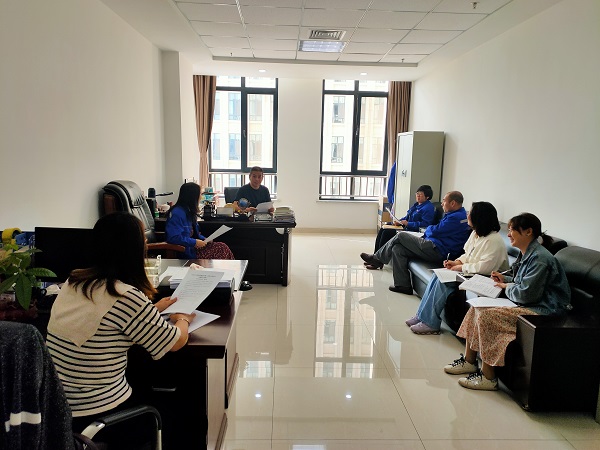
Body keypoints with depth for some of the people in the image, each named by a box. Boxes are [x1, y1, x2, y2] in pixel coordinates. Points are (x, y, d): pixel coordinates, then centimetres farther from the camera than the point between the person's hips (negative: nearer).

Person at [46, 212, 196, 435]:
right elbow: (176, 342, -11)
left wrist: (152, 310, 27)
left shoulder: (74, 281, -1)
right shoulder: (125, 297, -24)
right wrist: (183, 320, 10)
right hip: (93, 414, -7)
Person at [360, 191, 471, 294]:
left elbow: (435, 231, -15)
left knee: (400, 236, -6)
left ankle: (376, 259, 8)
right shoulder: (457, 215, 22)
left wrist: (428, 228, 8)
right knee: (397, 249, -1)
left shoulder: (457, 217, -13)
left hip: (436, 250, -11)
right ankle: (403, 285, -1)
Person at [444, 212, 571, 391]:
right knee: (477, 307, 1)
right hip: (531, 304, 11)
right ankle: (469, 360, 8)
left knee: (487, 315, -23)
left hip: (544, 309, -11)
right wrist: (505, 279, 8)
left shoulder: (540, 258, -20)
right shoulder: (527, 254, 12)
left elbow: (526, 294, -24)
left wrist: (507, 287, -5)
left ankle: (488, 377, -12)